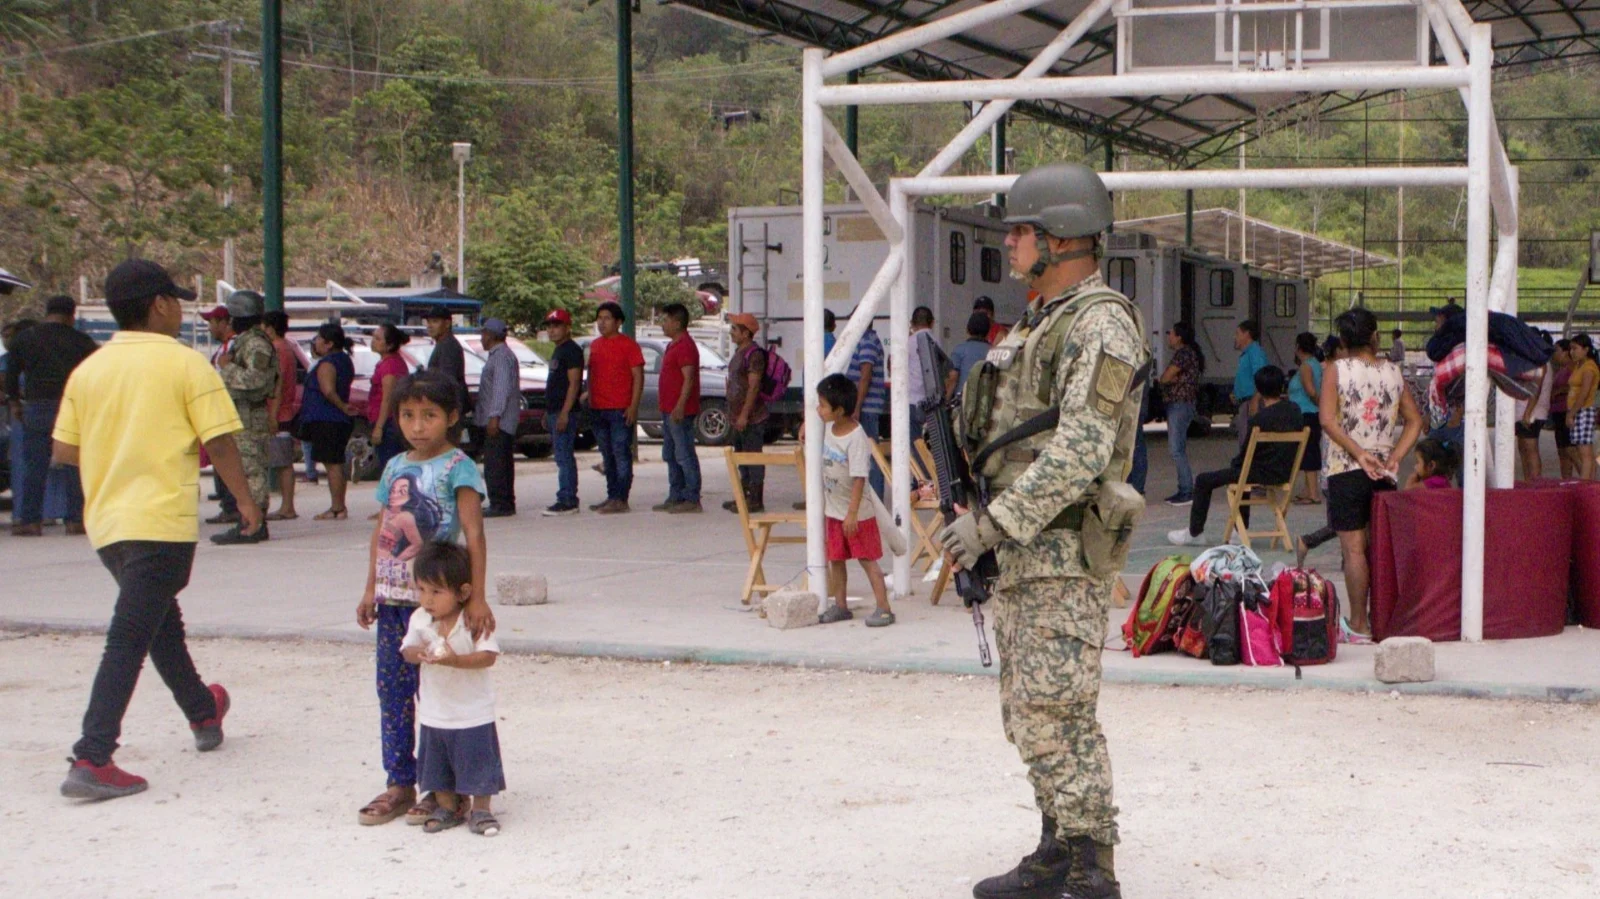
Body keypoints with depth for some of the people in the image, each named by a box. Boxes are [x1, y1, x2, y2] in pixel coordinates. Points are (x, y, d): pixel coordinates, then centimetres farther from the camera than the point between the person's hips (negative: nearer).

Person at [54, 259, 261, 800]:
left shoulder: (88, 369, 6)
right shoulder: (185, 363, -8)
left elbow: (64, 451, 7)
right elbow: (219, 443, -9)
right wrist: (244, 499, 5)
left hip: (105, 521, 7)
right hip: (161, 520, -6)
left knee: (161, 620, 24)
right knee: (129, 640, -8)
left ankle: (202, 711, 43)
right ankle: (91, 760, -14)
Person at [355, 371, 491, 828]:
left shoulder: (457, 468, -9)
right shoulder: (395, 467, 12)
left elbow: (474, 534, -16)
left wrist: (475, 597, -23)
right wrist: (371, 590, 13)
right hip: (392, 598, 6)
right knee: (392, 690, 9)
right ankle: (399, 784, 18)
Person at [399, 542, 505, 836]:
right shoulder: (419, 620, -2)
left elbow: (488, 655, -21)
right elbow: (407, 649, -1)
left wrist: (456, 660, -35)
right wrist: (417, 653, -24)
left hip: (473, 713, -4)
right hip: (434, 713, 4)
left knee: (478, 762, 2)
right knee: (438, 765, 14)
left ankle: (480, 809, 15)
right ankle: (447, 806, 29)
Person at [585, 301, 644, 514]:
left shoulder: (628, 345, -4)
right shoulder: (595, 345, 16)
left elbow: (638, 376, -7)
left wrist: (633, 406, -14)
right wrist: (590, 402, 15)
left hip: (620, 410, -7)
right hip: (598, 409, 7)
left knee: (621, 454, -7)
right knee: (607, 456, 10)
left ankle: (621, 499, -8)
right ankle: (611, 496, 15)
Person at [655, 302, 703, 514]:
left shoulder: (685, 346, -15)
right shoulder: (673, 345, 18)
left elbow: (688, 378, -21)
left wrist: (680, 407, -26)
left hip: (680, 411, -11)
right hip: (669, 410, 11)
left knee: (684, 456, -8)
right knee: (670, 455, 14)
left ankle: (692, 500, -6)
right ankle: (676, 497, 19)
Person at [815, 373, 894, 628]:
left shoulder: (856, 438, -23)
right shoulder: (829, 428, 0)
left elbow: (859, 479, -25)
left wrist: (852, 513, -27)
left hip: (857, 513, -8)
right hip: (833, 510, 8)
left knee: (867, 559, -4)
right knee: (835, 559, 13)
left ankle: (884, 608, -1)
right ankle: (840, 606, 24)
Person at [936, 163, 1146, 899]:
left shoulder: (1101, 325, -14)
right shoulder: (1040, 322, 18)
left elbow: (1080, 452, -22)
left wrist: (993, 523, -23)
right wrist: (985, 529, 19)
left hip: (1066, 548, -10)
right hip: (1023, 544, 10)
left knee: (1056, 712, -11)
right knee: (1025, 709, 14)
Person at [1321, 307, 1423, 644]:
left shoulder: (1336, 371, -5)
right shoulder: (1393, 372, 6)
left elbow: (1328, 420, -16)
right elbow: (1414, 421, 6)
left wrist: (1358, 453, -14)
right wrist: (1394, 457, 0)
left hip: (1346, 469, -4)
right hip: (1384, 473, 4)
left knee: (1354, 548, -3)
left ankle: (1359, 625, -2)